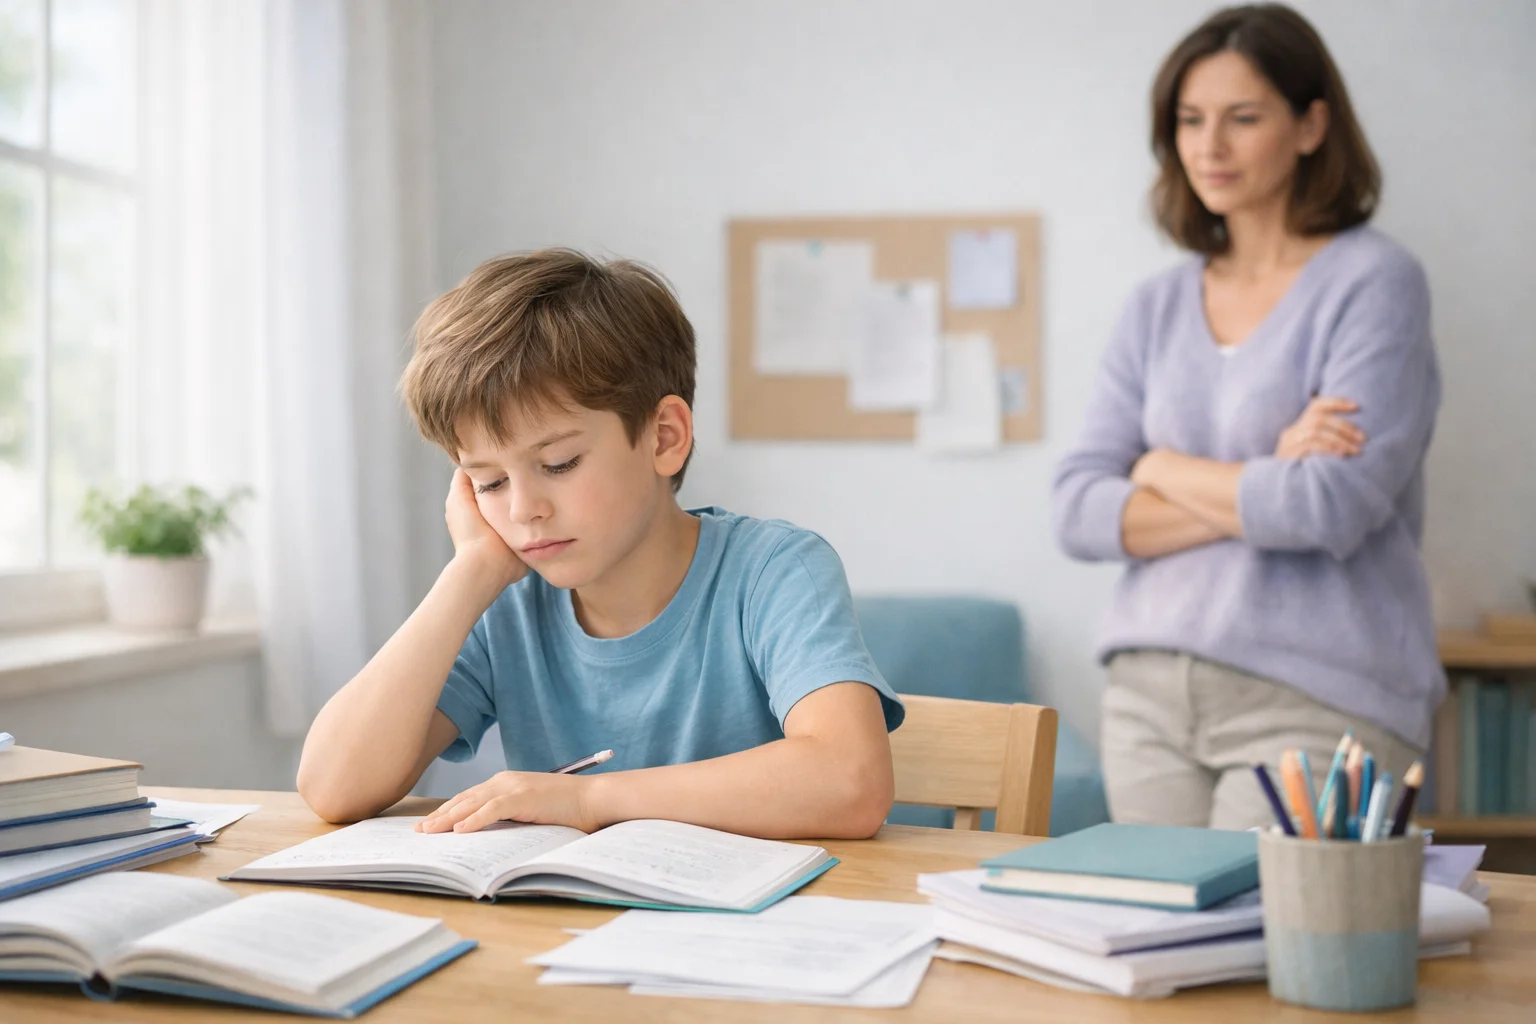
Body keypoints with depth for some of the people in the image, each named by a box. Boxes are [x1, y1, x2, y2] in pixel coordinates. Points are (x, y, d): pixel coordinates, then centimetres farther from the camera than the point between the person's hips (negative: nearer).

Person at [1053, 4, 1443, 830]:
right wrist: (1257, 491, -10)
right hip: (1149, 698, 5)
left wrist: (1165, 468, -2)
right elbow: (1077, 513, 2)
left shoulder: (1375, 283, -4)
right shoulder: (1156, 307, 11)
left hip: (1315, 700, -5)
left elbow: (1333, 509, -16)